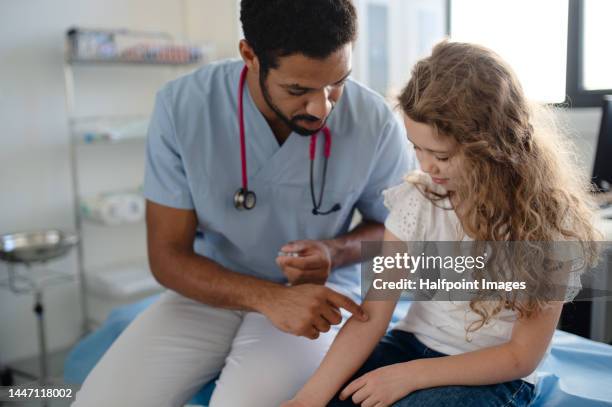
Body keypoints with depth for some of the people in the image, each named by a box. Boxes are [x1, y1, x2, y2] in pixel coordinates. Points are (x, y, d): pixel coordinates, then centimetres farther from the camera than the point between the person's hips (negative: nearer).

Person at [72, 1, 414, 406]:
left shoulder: (375, 123, -17)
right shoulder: (182, 106, -16)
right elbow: (168, 256, -11)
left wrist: (336, 251, -20)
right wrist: (268, 297, -27)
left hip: (314, 296, -1)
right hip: (210, 290, 2)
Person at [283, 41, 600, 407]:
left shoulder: (546, 218, -17)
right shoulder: (419, 198, -9)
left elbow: (522, 356, -12)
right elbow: (373, 312, -12)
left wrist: (410, 375, -20)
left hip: (493, 375, -3)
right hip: (413, 343, 3)